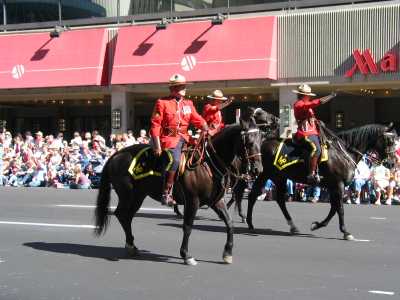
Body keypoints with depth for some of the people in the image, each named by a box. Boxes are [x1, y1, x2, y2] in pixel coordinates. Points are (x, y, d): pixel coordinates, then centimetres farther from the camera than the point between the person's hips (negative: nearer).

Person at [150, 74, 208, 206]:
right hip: (169, 139, -7)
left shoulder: (188, 104, 16)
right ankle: (166, 193, -25)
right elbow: (155, 125, -6)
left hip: (184, 138, 7)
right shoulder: (162, 103, -1)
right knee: (175, 160, -31)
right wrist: (157, 146, -13)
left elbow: (198, 120, 14)